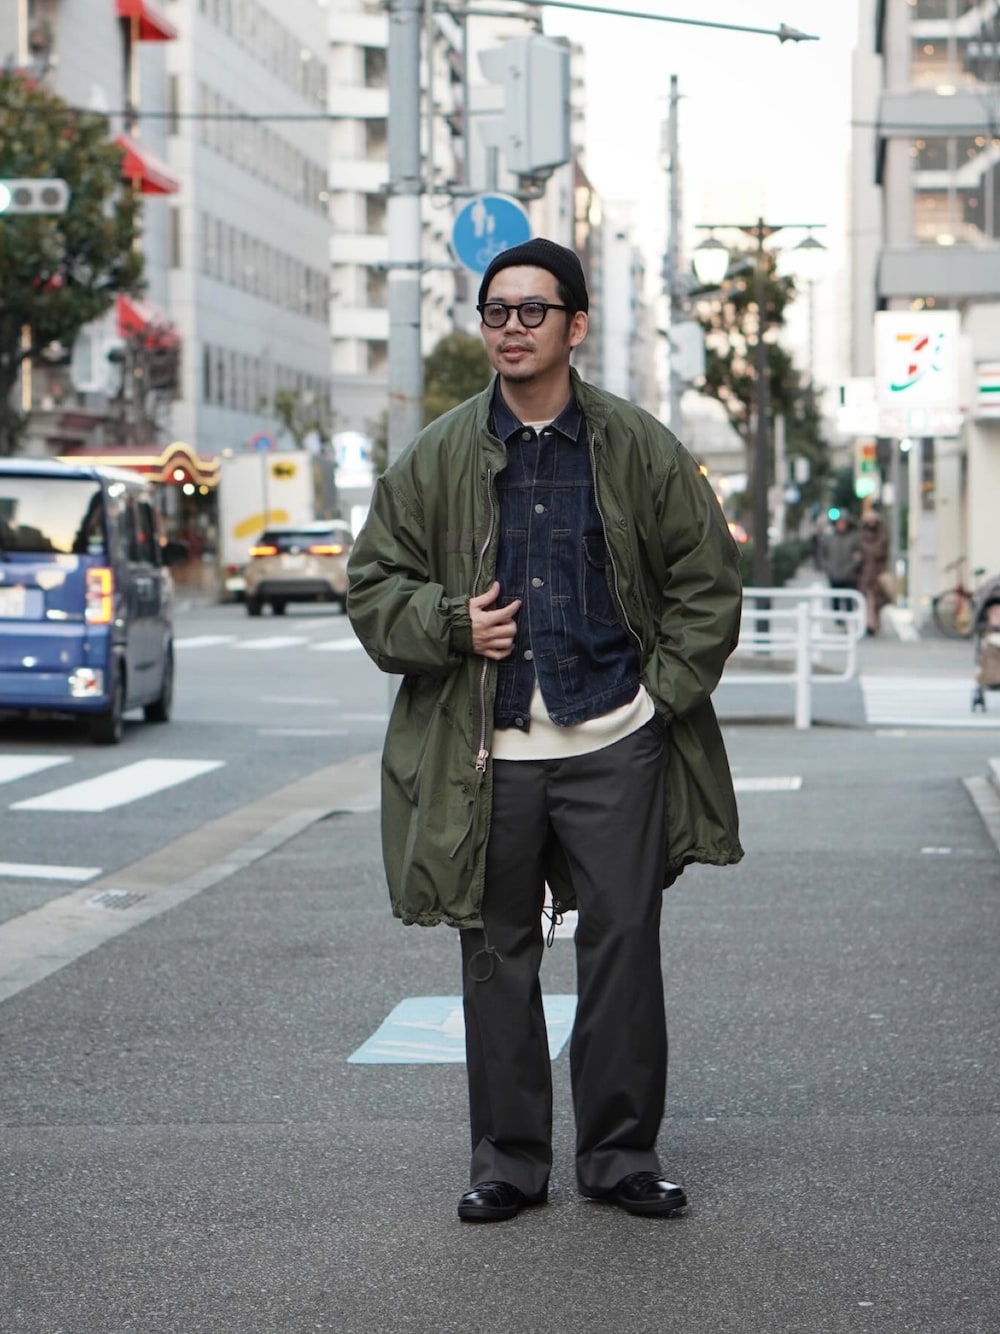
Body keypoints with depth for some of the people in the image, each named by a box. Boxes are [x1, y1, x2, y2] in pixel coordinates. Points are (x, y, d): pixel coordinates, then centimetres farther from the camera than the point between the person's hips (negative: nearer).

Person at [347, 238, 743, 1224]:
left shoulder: (640, 450, 3)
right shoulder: (437, 459, 5)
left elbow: (707, 581, 9)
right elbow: (372, 584, 10)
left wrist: (663, 691, 1)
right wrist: (451, 625, -8)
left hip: (615, 746, -1)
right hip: (485, 753, 1)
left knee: (623, 950, 2)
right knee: (497, 958, 6)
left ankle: (622, 1154, 15)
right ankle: (507, 1161, 17)